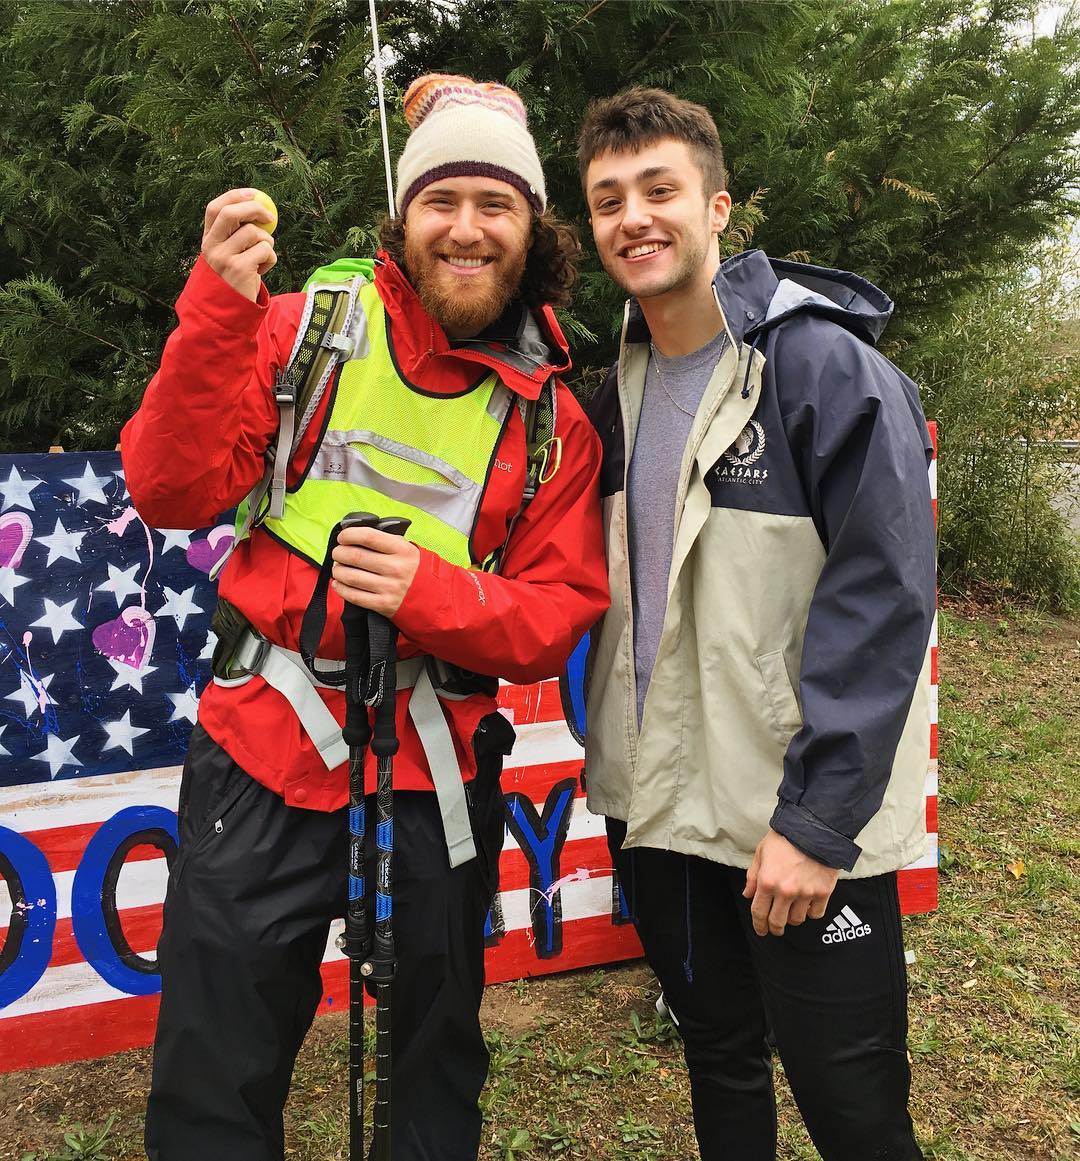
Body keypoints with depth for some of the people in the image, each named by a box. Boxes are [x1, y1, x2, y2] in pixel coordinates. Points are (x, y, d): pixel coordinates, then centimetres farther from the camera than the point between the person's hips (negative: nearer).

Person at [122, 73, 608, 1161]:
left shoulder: (551, 416, 1)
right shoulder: (311, 328, -3)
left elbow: (561, 613, -1)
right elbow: (175, 493, -10)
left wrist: (434, 593, -21)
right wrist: (221, 309, -22)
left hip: (441, 754, 2)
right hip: (268, 736, -1)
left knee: (439, 1036, 20)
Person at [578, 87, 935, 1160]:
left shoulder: (829, 368, -14)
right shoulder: (615, 390, 6)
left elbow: (883, 604, -19)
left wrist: (818, 821, -21)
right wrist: (609, 752, 3)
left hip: (806, 825, -5)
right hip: (656, 804, 6)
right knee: (718, 1058, 21)